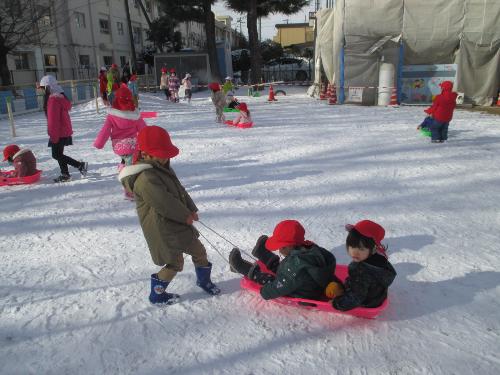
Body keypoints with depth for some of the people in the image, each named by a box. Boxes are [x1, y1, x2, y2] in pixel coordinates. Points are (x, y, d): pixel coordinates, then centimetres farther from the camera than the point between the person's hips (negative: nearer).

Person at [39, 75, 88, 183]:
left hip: (59, 132, -10)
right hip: (64, 131, 10)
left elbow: (53, 119, -21)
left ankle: (81, 165, -6)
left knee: (56, 155, -5)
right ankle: (65, 174, 20)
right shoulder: (60, 96, 12)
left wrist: (53, 135, -16)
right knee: (59, 154, 15)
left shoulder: (53, 99, -19)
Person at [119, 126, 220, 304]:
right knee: (175, 262, 0)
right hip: (163, 231, -10)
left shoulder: (163, 169, 9)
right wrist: (185, 215, -16)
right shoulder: (145, 178, -25)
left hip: (178, 224, 10)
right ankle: (157, 294, 20)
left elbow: (179, 189, 13)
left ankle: (204, 280, 41)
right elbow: (163, 202, -28)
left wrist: (191, 209, 1)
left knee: (198, 250, 18)